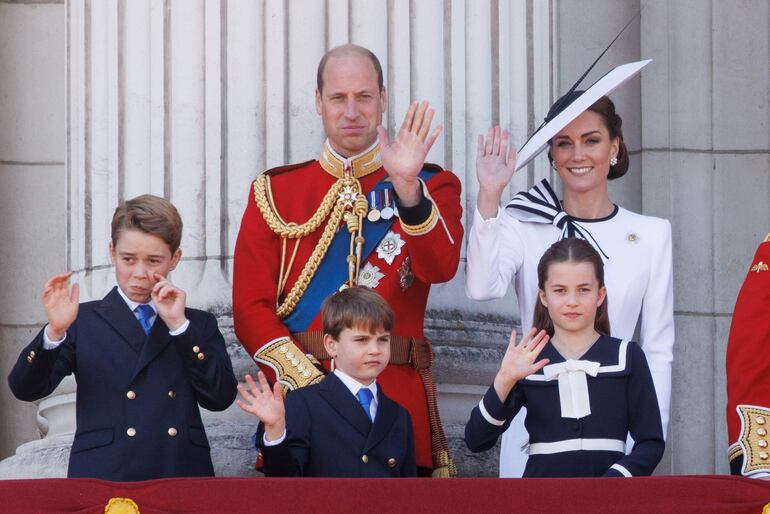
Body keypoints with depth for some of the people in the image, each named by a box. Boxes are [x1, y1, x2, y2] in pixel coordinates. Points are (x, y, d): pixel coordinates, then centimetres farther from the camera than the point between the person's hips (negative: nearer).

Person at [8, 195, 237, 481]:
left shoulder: (199, 325, 16)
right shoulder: (84, 321, 11)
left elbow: (221, 398, 2)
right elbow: (26, 389, 2)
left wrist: (178, 325, -2)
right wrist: (55, 332, -14)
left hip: (183, 474, 1)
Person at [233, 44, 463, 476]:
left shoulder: (432, 186, 8)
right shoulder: (275, 191, 10)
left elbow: (440, 268, -12)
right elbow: (251, 308, 2)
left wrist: (407, 186, -27)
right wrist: (308, 385, -11)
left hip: (398, 404, -1)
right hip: (298, 397, 1)